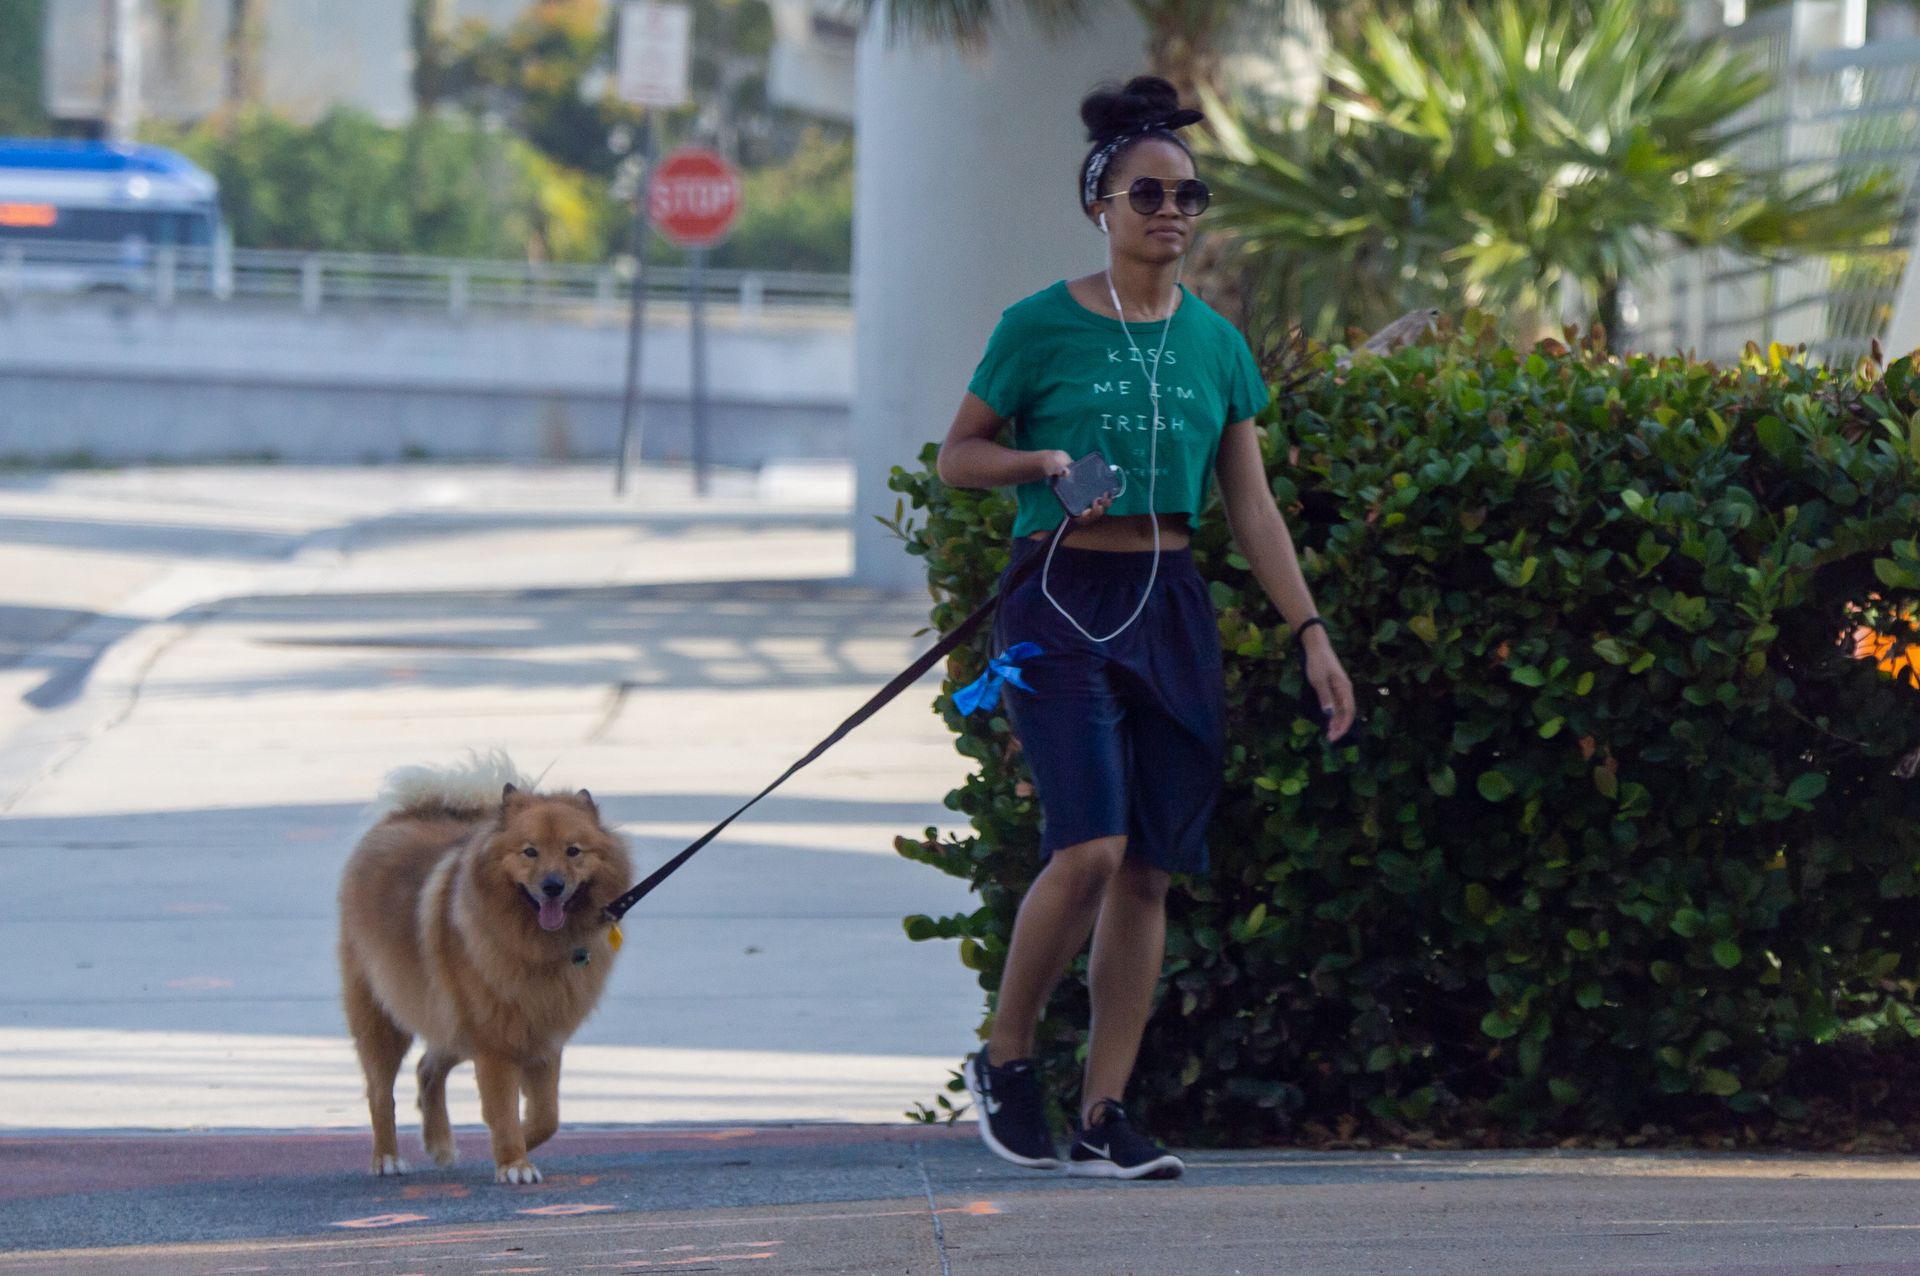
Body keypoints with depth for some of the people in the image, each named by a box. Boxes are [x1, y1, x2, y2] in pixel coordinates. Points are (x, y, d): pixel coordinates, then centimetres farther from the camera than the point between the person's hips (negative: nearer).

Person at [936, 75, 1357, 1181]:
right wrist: (1041, 464, -14)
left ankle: (1106, 1118, 5)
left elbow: (1254, 507, 12)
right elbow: (959, 456, 6)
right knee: (1089, 846, -19)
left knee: (1150, 871, 1)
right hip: (1064, 601, -5)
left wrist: (1312, 634, 5)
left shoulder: (1215, 345, 10)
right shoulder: (1042, 328, -2)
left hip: (1172, 610, 5)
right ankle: (1005, 1061, 1)